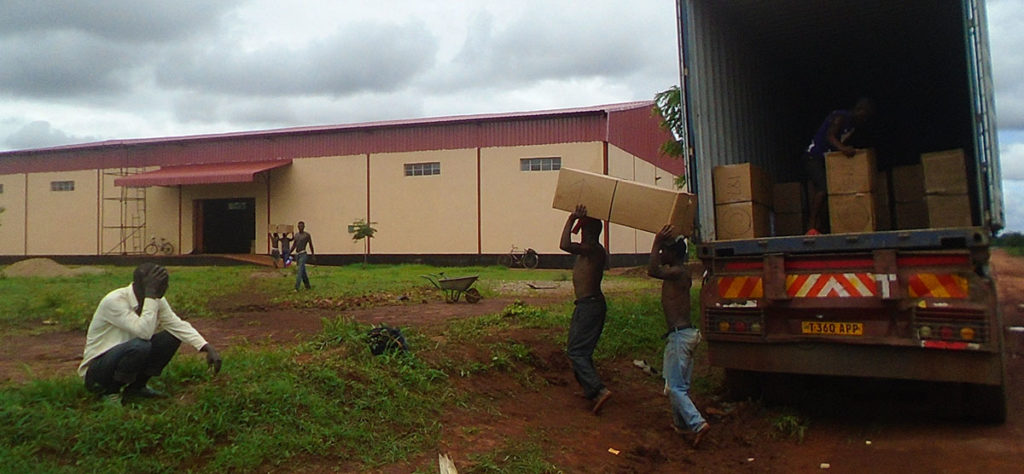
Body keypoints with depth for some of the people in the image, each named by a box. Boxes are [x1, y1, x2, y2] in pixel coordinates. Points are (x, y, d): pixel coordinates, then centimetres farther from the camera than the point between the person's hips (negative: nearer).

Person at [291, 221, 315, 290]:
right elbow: (294, 245, 18)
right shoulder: (296, 234, 12)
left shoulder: (307, 235, -5)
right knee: (303, 271, 13)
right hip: (297, 254, 6)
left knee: (299, 271, -14)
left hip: (303, 254, -6)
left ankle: (296, 287, -17)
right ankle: (307, 286, 25)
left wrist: (313, 255, 6)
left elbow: (311, 245, 2)